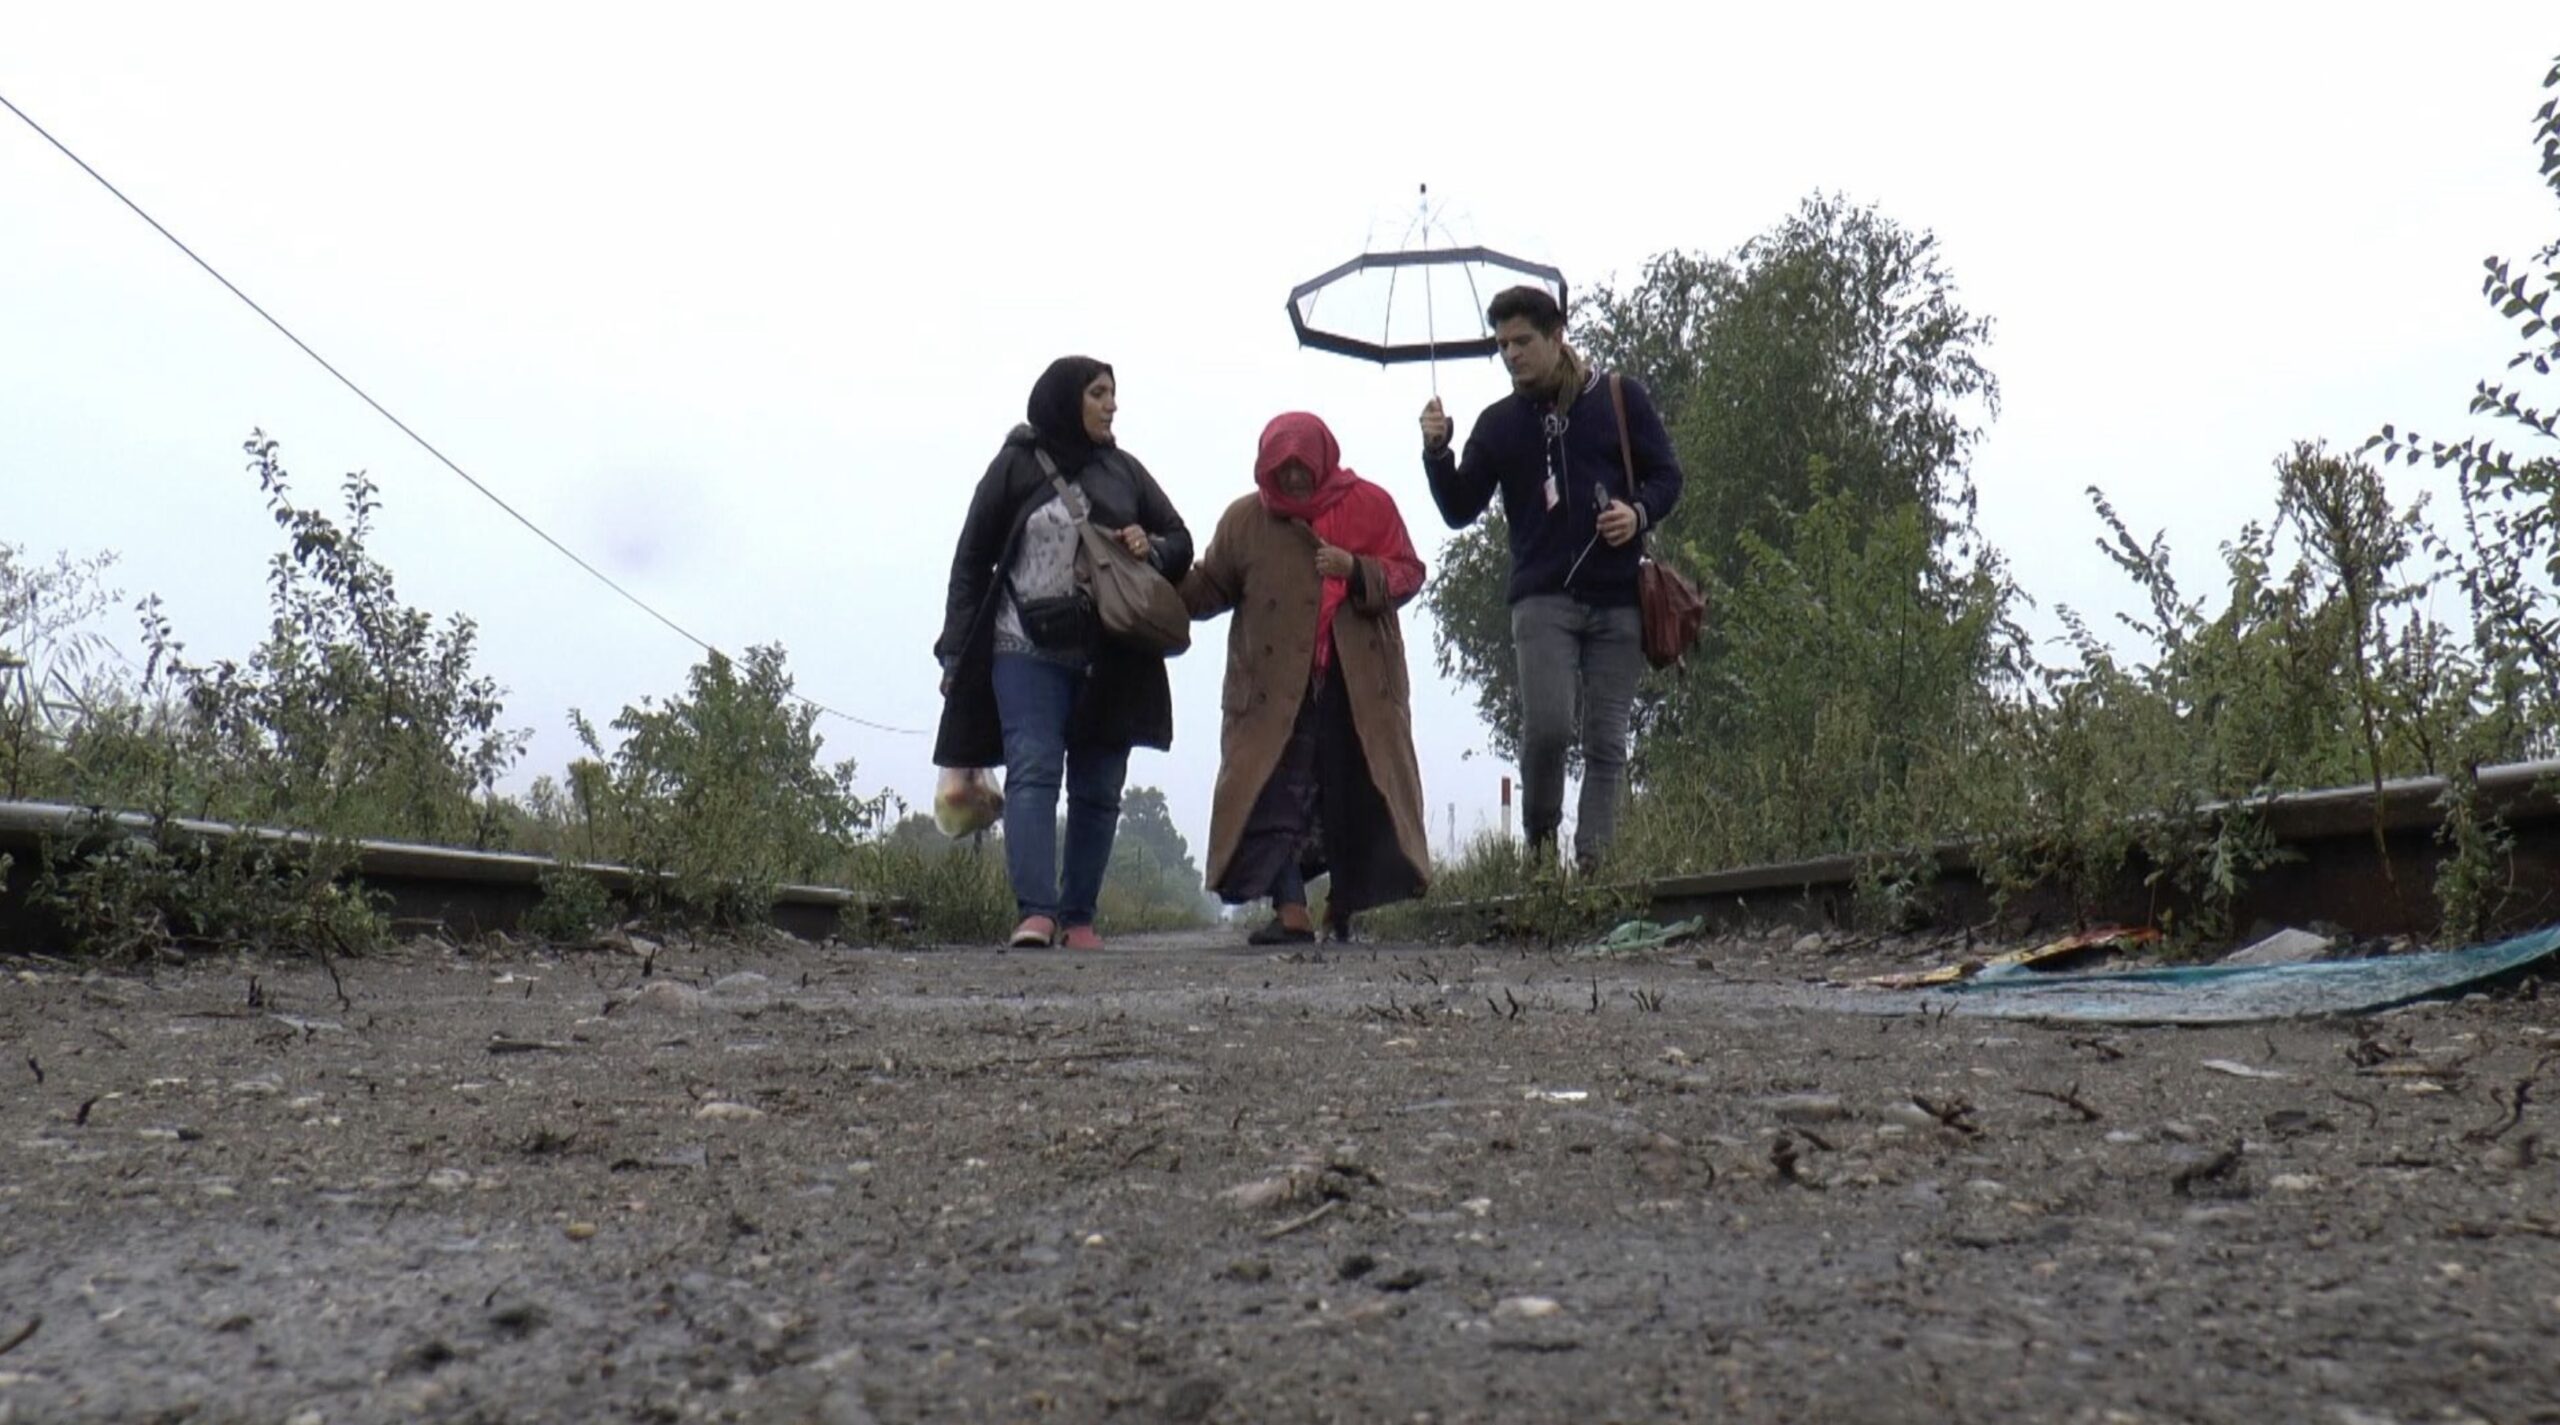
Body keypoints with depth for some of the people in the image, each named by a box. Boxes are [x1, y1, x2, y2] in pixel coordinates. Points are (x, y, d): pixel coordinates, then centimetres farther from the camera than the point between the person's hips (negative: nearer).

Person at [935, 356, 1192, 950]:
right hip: (1028, 651, -3)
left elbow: (1181, 542, 19)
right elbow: (971, 563, 7)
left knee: (1098, 788, 3)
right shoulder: (1015, 467, 6)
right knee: (1033, 773, -16)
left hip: (1111, 659, 4)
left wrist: (1153, 547, -6)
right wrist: (956, 654, 1)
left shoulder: (1124, 470, 15)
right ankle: (1036, 911, -21)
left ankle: (1079, 918, 9)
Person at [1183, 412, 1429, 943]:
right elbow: (1210, 589, 8)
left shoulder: (1370, 505, 4)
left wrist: (1356, 570, -15)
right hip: (1275, 689, 0)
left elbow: (1408, 575, 3)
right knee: (1275, 794, -10)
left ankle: (1345, 907, 20)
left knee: (1357, 793, 5)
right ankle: (1290, 910, -9)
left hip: (1359, 686, 0)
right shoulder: (1244, 519, 7)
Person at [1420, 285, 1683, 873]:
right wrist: (1437, 451, -8)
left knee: (1606, 742, 0)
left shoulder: (1619, 399, 7)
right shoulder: (1499, 422, 12)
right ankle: (1540, 838, 7)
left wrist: (1639, 513, -10)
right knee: (1547, 725, -17)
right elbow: (1459, 510, 9)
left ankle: (1593, 862, 5)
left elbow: (1667, 474, 11)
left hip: (1617, 601, 0)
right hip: (1542, 599, 0)